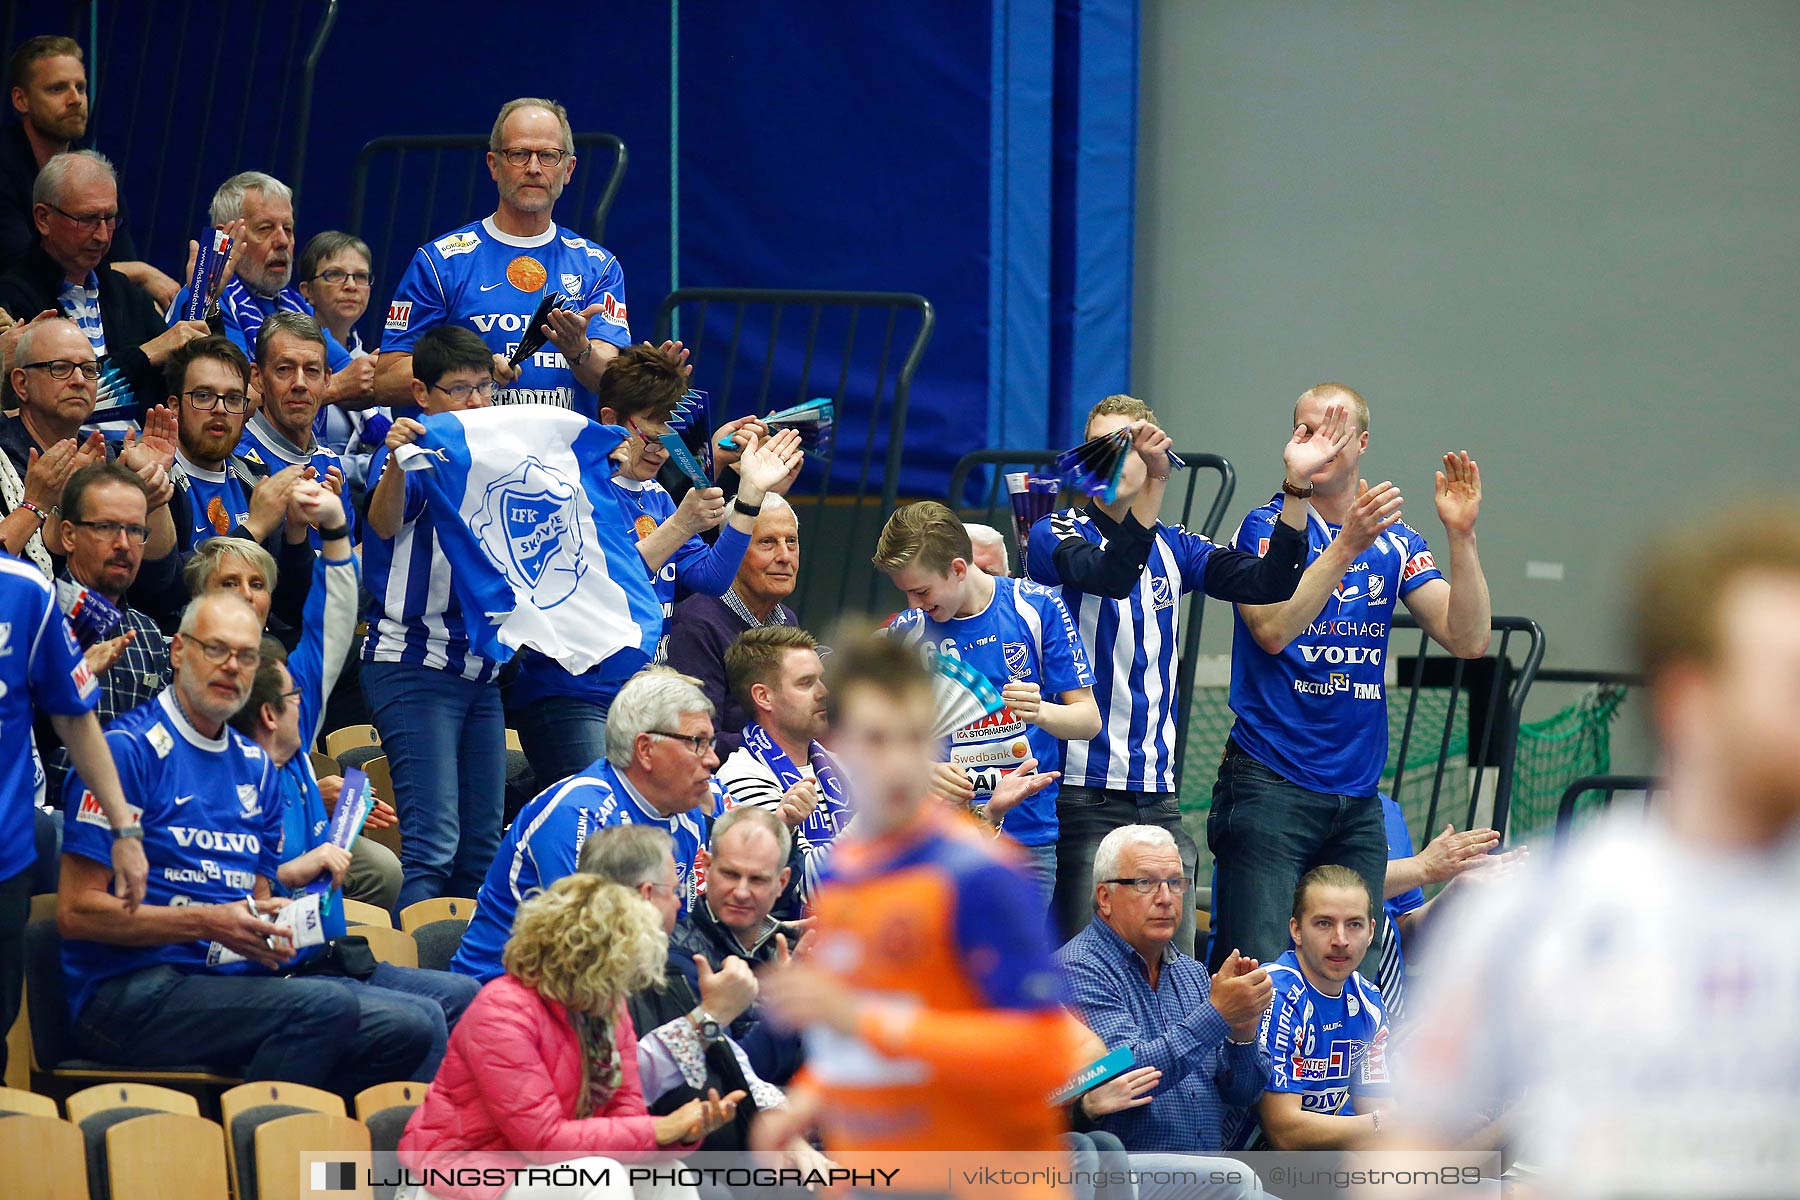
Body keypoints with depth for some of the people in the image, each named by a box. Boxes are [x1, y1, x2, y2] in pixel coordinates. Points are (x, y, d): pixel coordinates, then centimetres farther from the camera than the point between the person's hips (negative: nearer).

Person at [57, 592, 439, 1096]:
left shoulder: (255, 766, 20)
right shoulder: (128, 751, -4)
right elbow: (77, 912, -10)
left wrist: (272, 932, -1)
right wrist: (208, 923, -17)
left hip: (236, 983, 7)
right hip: (132, 993, -7)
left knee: (405, 1025, -15)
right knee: (326, 1006, -30)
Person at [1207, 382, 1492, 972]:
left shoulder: (1394, 541, 11)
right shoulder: (1266, 527, -1)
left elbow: (1468, 638, 1)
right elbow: (1272, 629, -19)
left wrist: (1460, 535, -10)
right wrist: (1347, 546, -25)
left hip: (1358, 800, 5)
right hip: (1270, 785, -5)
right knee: (1257, 973, -12)